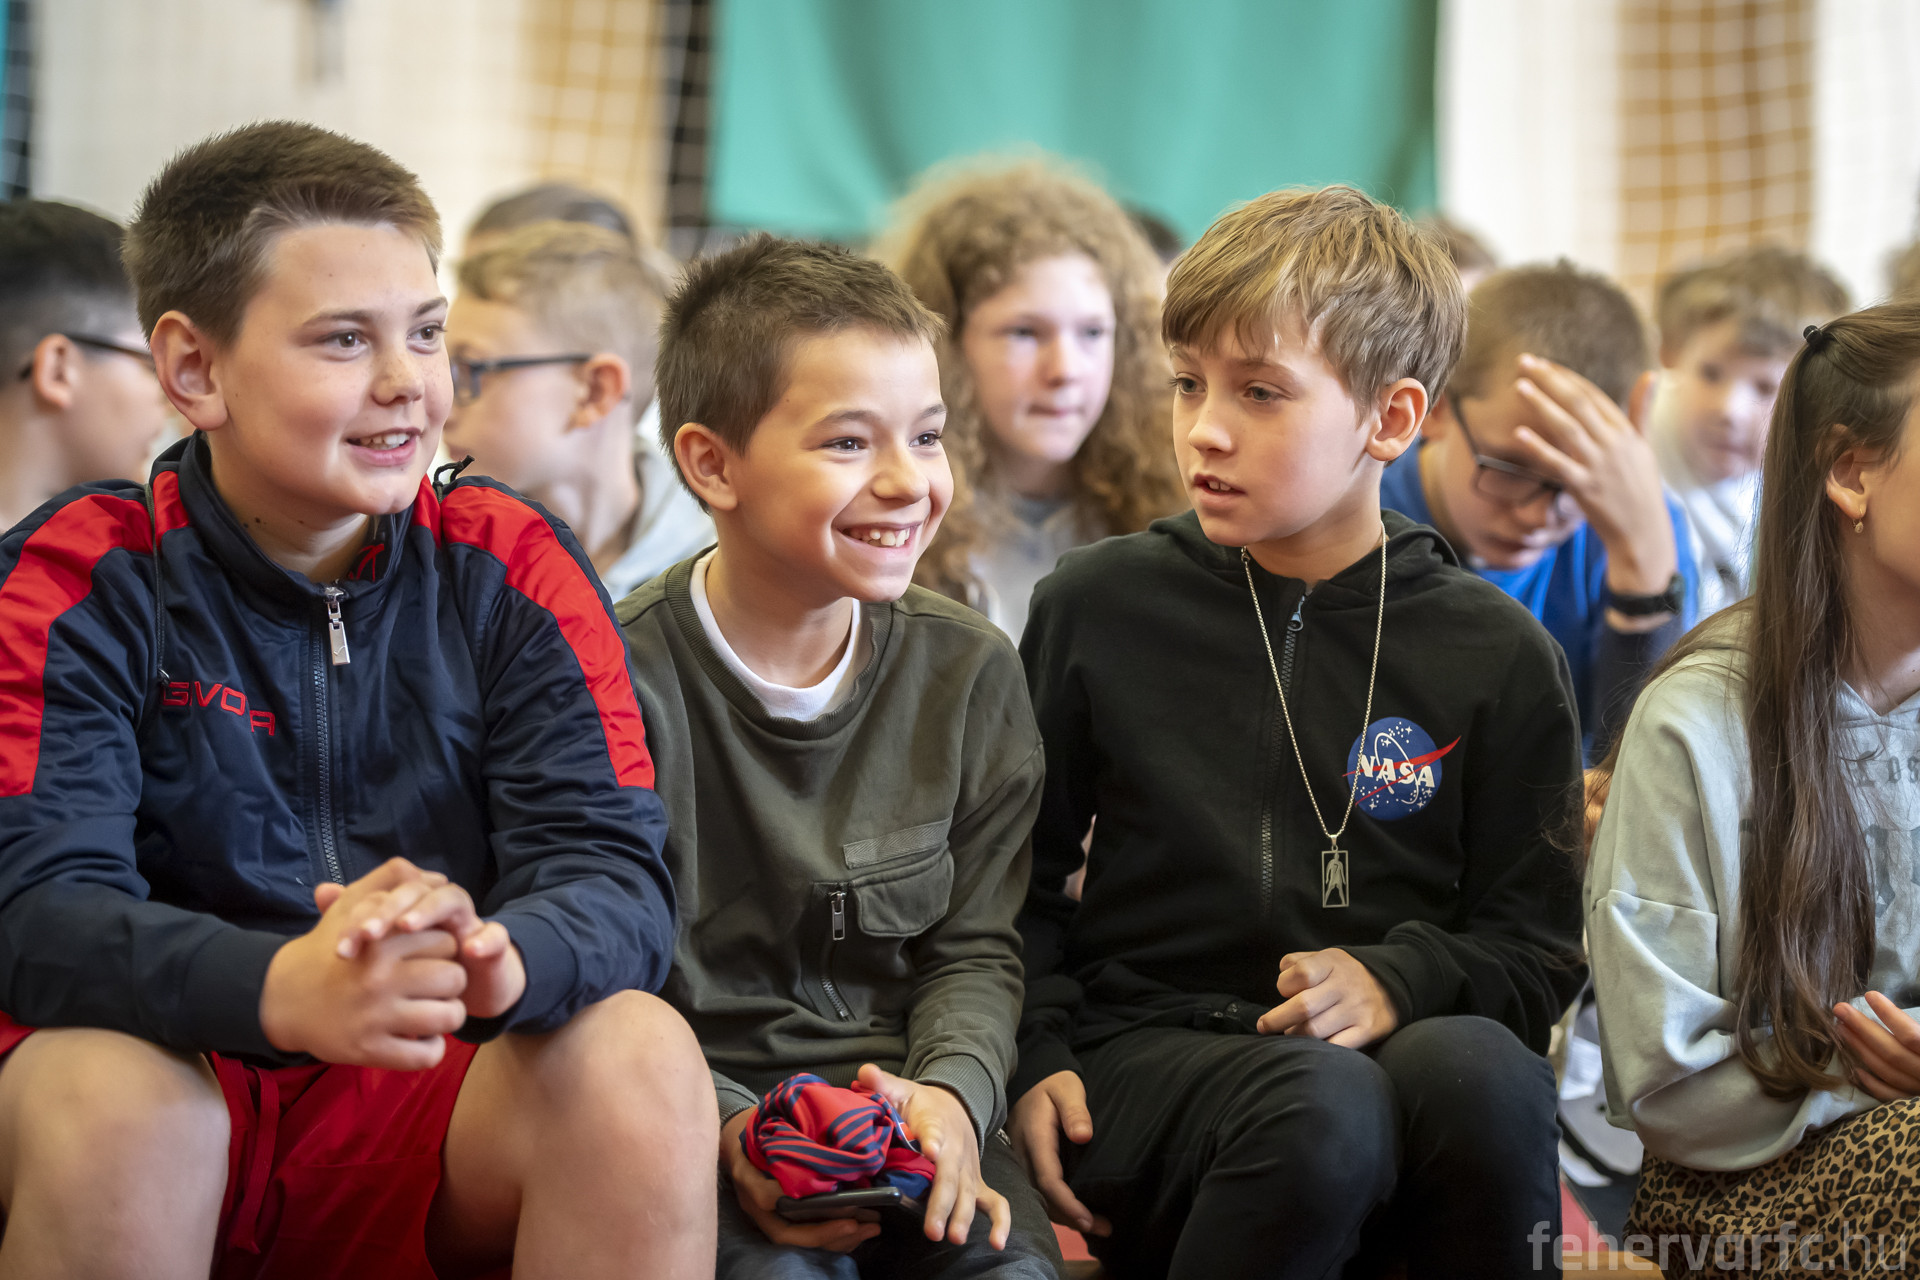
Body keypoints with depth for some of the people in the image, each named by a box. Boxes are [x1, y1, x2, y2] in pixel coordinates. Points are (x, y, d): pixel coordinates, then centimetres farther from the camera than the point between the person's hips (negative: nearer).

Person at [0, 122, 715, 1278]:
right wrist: (281, 989, -42)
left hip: (430, 1114, 2)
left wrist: (499, 959, -38)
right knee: (107, 1091, -35)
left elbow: (614, 874, -11)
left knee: (639, 1054, -26)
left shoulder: (515, 573, 1)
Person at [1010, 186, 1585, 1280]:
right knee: (1324, 1108, -37)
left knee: (1477, 1066, -36)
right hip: (1144, 1054, -1)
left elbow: (1539, 945, 8)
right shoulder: (1097, 609, 8)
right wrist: (1035, 1057, 2)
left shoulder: (1497, 657, 7)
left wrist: (1393, 980, -11)